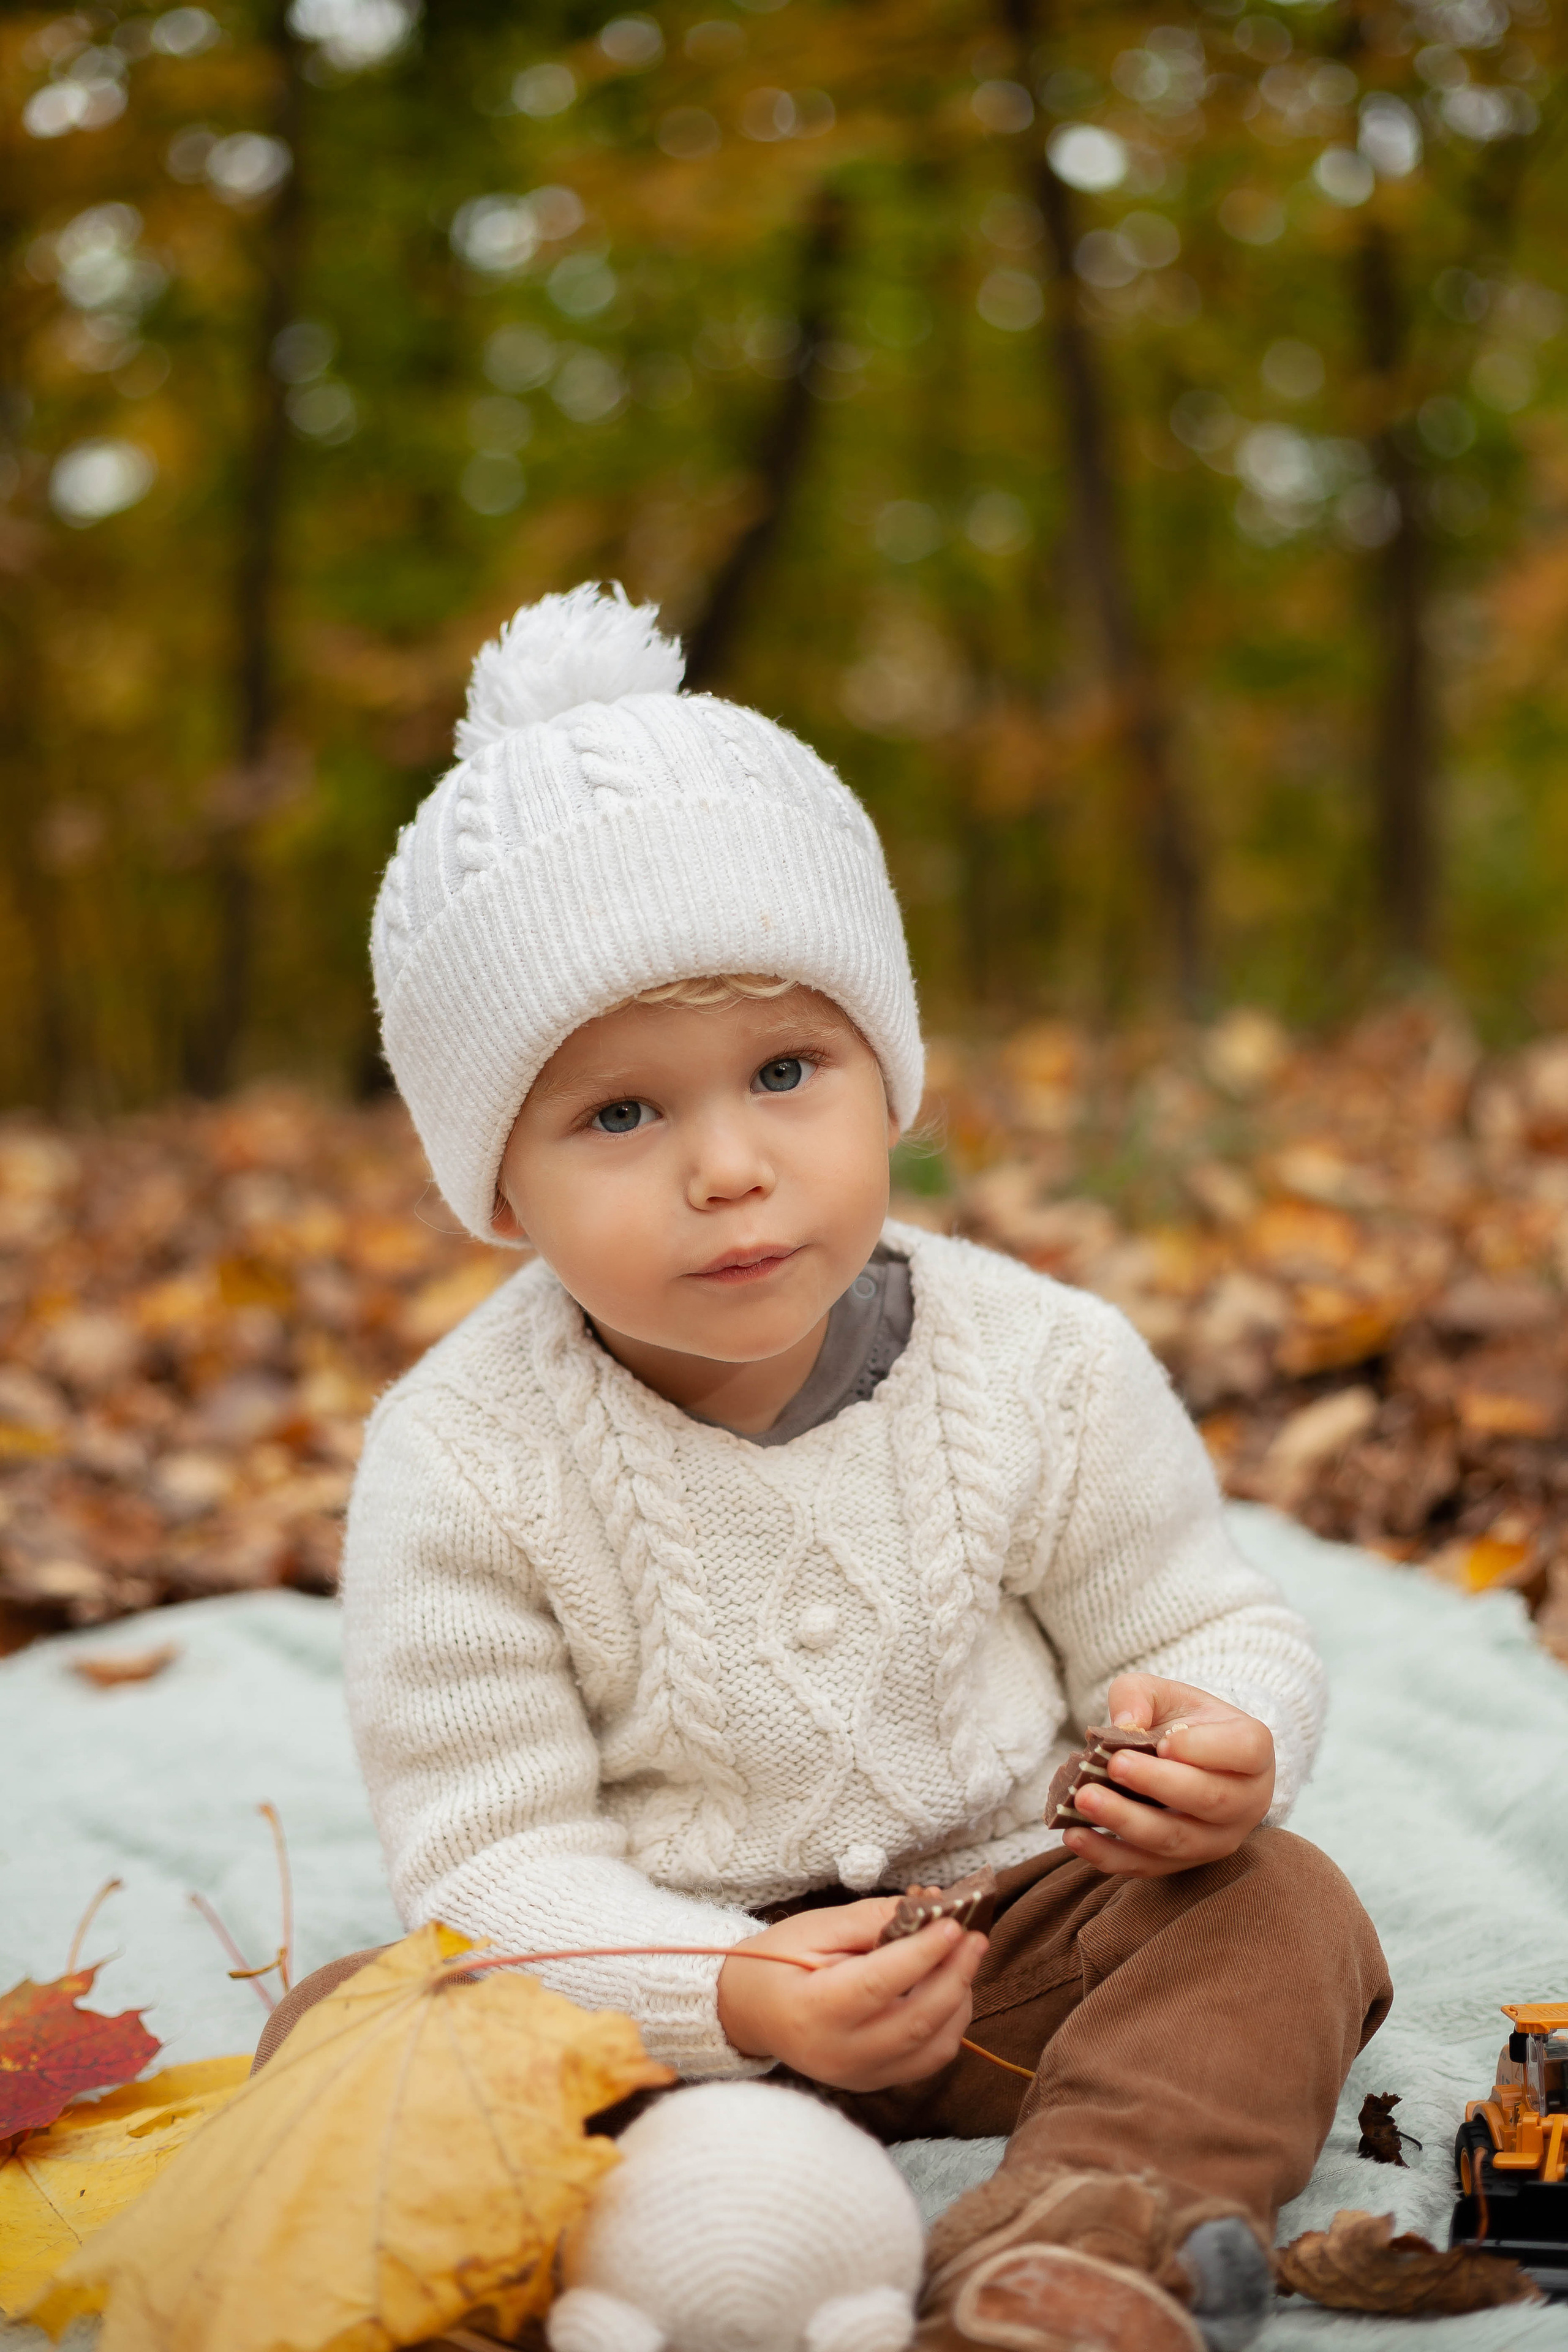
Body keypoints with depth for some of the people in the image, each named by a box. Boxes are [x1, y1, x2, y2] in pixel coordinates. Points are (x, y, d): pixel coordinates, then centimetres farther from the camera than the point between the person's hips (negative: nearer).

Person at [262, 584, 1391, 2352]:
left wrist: (1219, 1742, -25)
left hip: (1013, 1916, 1)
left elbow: (1207, 1633, 1)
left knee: (1280, 1912, -22)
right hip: (656, 1979, -1)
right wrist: (729, 1997, -33)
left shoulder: (1043, 1371, -8)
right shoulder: (462, 1467, -14)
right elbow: (493, 1855, -15)